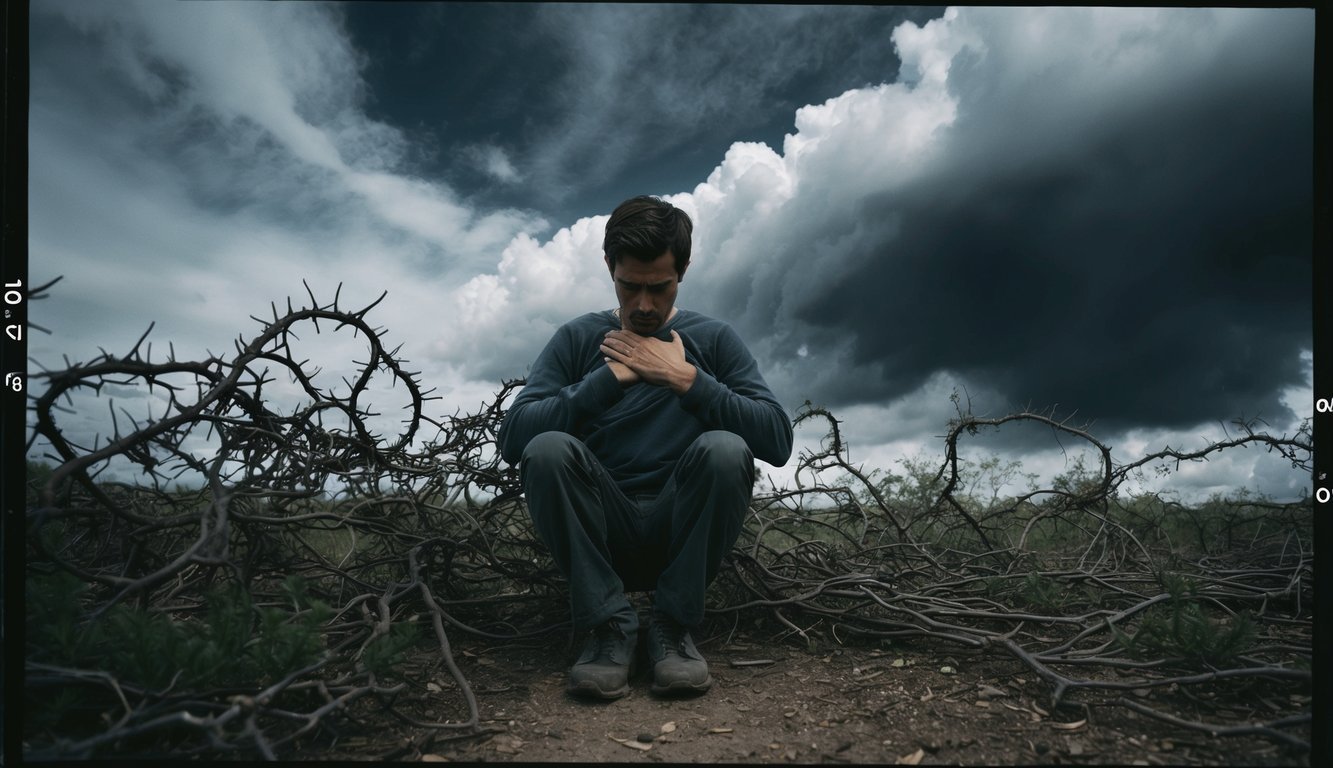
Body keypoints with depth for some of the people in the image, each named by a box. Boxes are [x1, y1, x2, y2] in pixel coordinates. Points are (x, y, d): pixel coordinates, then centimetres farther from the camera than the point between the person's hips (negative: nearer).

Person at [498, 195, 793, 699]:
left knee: (724, 449, -28)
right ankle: (608, 622, -15)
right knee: (547, 449, -26)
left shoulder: (714, 340, 6)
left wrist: (686, 378, -14)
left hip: (682, 534, 0)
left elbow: (778, 440, -8)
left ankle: (673, 623, -12)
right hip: (600, 536, 0)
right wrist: (611, 377, -14)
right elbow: (512, 438, -9)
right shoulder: (577, 340, 6)